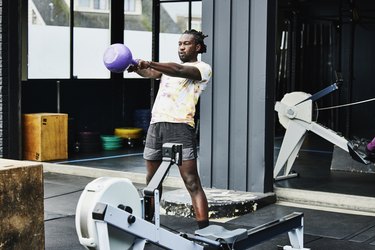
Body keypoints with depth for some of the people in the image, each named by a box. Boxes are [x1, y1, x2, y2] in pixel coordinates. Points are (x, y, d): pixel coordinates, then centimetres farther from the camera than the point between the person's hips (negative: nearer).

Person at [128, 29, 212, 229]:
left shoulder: (202, 68, 4)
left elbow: (179, 71, -16)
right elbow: (150, 73, 3)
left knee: (191, 182, -10)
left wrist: (149, 64, -29)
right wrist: (137, 67, -21)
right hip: (156, 124, 7)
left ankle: (204, 230, -10)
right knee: (152, 180, 13)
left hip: (180, 125, -6)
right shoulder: (169, 67, 23)